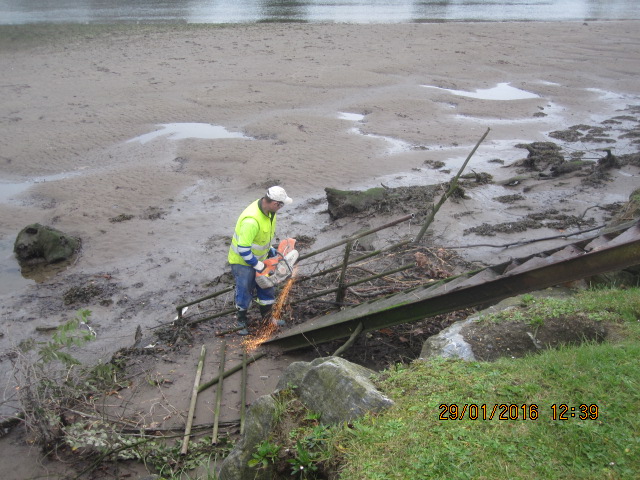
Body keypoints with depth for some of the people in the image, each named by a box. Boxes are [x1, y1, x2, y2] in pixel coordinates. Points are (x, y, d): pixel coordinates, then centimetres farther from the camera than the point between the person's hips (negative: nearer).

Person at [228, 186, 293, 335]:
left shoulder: (268, 210, -11)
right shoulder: (251, 220, -39)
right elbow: (243, 249, -34)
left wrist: (270, 249, 6)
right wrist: (258, 266, -23)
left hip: (259, 258, 8)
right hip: (243, 261, -8)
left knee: (266, 288, 19)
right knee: (244, 292, 9)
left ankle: (267, 317, 38)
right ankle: (241, 321, 32)